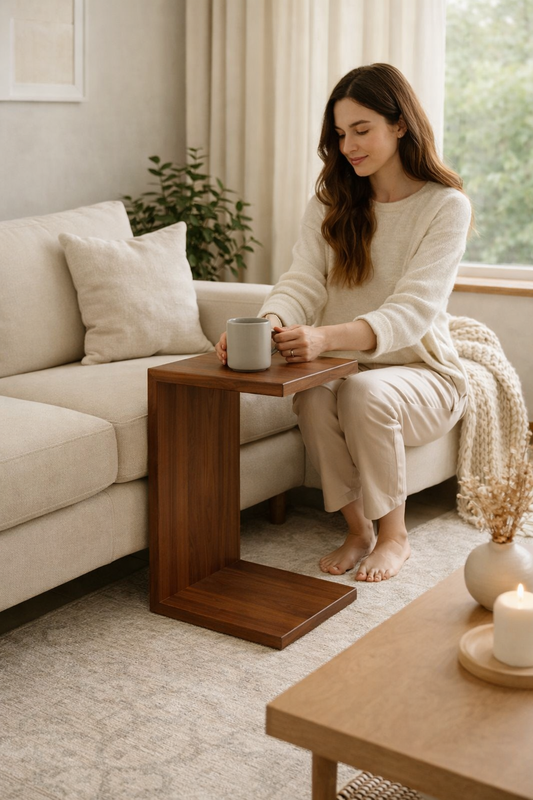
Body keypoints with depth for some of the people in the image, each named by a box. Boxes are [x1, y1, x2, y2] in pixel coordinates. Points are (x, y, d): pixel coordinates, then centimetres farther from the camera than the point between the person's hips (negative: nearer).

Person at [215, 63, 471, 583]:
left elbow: (412, 311, -23)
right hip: (341, 367, 3)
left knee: (365, 392, -36)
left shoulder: (447, 205, -9)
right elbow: (302, 283, -8)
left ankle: (394, 533, -11)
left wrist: (325, 337, -41)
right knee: (312, 398, -32)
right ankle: (357, 529, -9)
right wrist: (267, 326, -33)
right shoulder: (330, 202, 6)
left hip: (421, 372, -3)